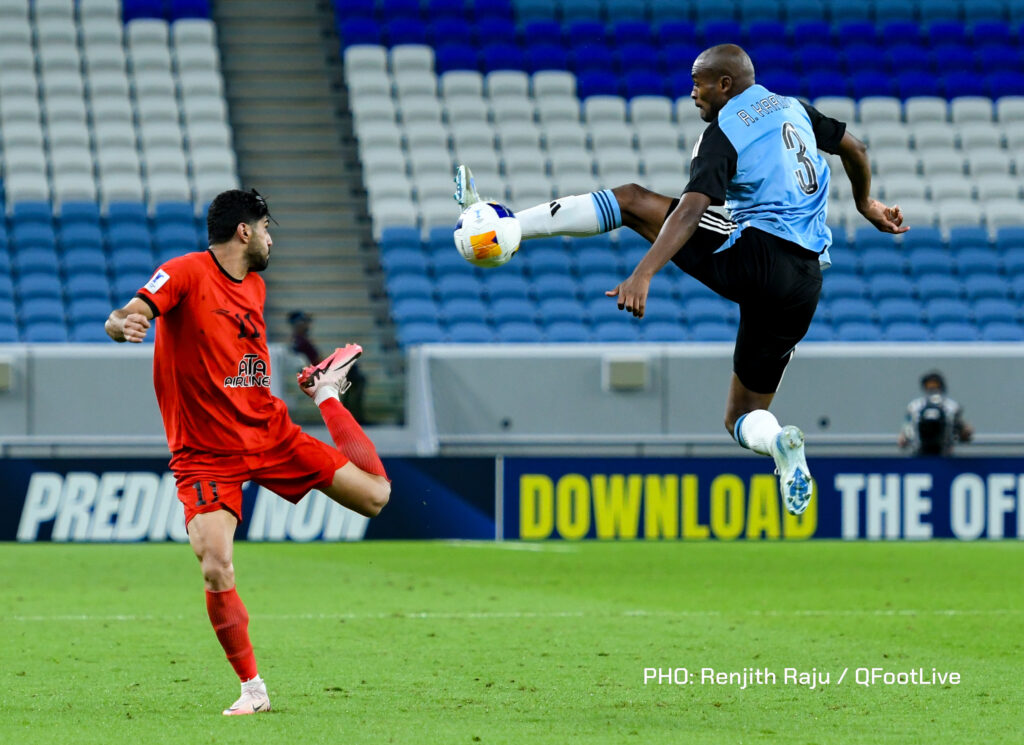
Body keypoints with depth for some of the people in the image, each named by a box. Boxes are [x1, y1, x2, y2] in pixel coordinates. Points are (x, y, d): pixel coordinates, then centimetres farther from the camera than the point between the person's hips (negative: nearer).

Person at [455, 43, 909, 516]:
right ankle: (776, 443, -18)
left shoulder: (724, 134, -5)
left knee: (631, 201, 3)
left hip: (752, 257, -7)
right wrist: (865, 204, 48)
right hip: (804, 286, 7)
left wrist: (644, 273, -30)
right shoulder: (793, 109, 16)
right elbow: (855, 150, 29)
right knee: (743, 417, 16)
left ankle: (505, 228, -5)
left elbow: (692, 209, -20)